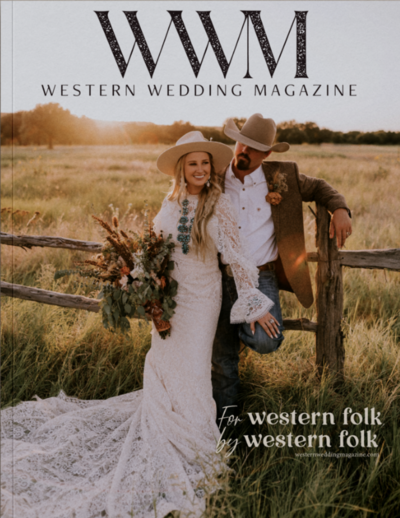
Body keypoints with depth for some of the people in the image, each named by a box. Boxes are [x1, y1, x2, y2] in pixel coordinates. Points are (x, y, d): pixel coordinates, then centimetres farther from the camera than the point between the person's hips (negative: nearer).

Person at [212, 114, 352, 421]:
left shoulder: (281, 177, 1)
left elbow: (318, 188, 15)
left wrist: (340, 209, -3)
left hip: (261, 277, -1)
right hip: (221, 277, 1)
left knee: (266, 341, -24)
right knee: (222, 354, 7)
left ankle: (246, 326, 14)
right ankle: (227, 414, 31)